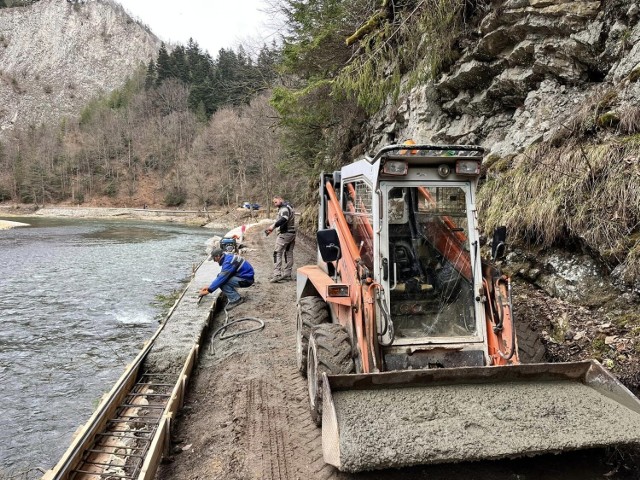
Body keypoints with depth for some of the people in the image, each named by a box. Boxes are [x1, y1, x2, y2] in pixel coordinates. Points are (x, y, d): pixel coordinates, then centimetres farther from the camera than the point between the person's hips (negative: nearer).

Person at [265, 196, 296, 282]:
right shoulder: (289, 207, 19)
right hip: (292, 233, 10)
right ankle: (287, 275, 18)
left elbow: (284, 218, -33)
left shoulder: (284, 208, -13)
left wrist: (273, 226, -39)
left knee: (278, 253, -9)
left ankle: (277, 275, -15)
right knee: (288, 253, 13)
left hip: (285, 233, -10)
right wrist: (273, 228, 16)